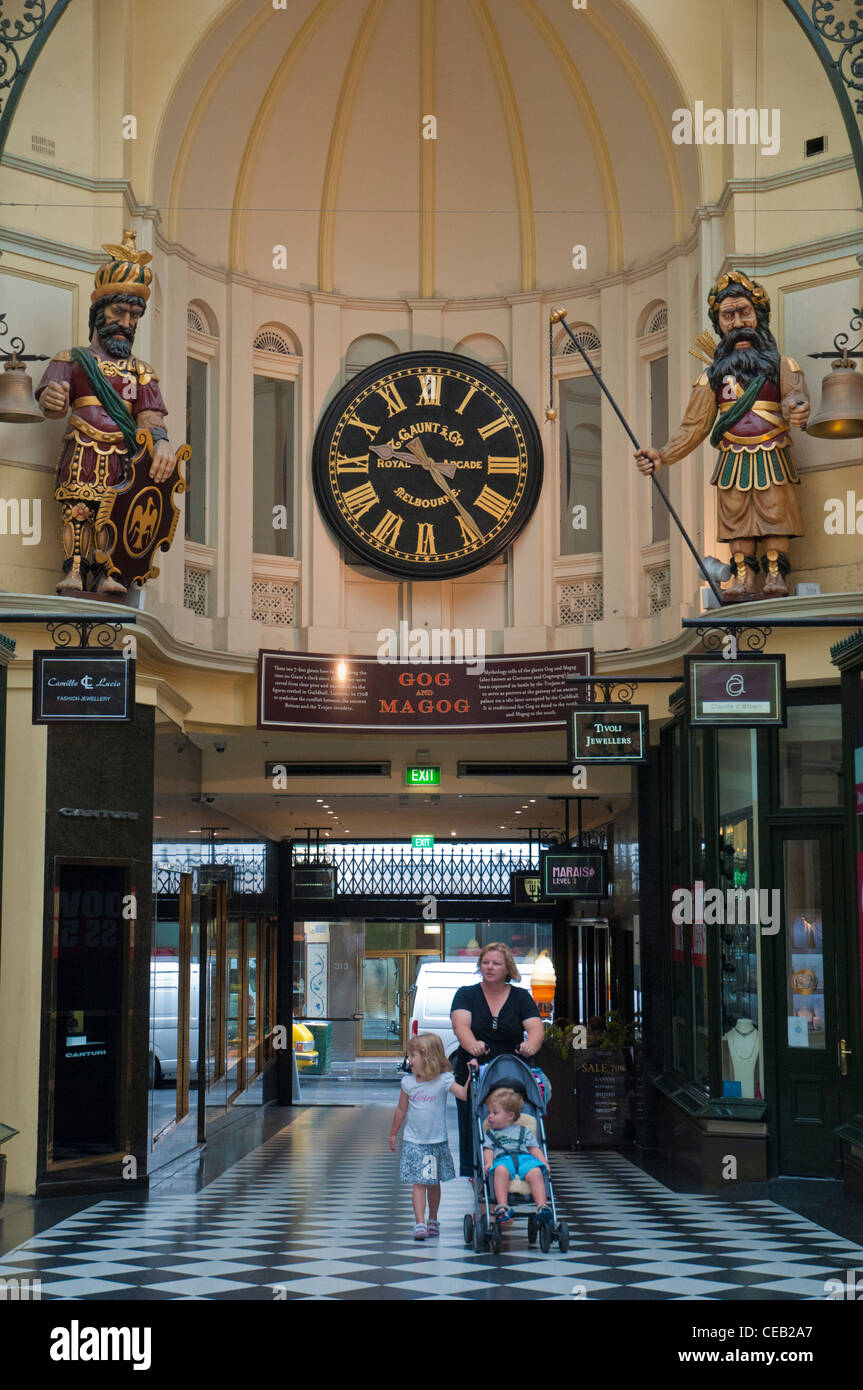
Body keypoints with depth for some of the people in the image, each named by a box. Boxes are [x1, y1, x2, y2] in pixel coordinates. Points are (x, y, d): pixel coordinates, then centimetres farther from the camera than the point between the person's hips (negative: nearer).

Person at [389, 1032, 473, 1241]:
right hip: (414, 1141, 1)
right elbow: (401, 1109, 12)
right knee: (418, 1183, -7)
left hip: (437, 1141, -1)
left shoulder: (444, 1080, -7)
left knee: (434, 1183, 11)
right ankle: (420, 1224, -11)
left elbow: (464, 1094, -18)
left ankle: (433, 1221, 27)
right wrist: (393, 1134, 17)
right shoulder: (408, 1083, 1)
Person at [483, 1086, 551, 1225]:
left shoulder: (524, 1131, 28)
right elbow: (488, 1150, 17)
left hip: (525, 1158, 0)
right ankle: (502, 1206, -51)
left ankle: (542, 1206, -45)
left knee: (535, 1173, -36)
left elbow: (535, 1149, 18)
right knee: (500, 1170, -40)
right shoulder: (490, 1133, 32)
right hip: (503, 1159, 0)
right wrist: (488, 1162, -6)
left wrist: (543, 1162, -1)